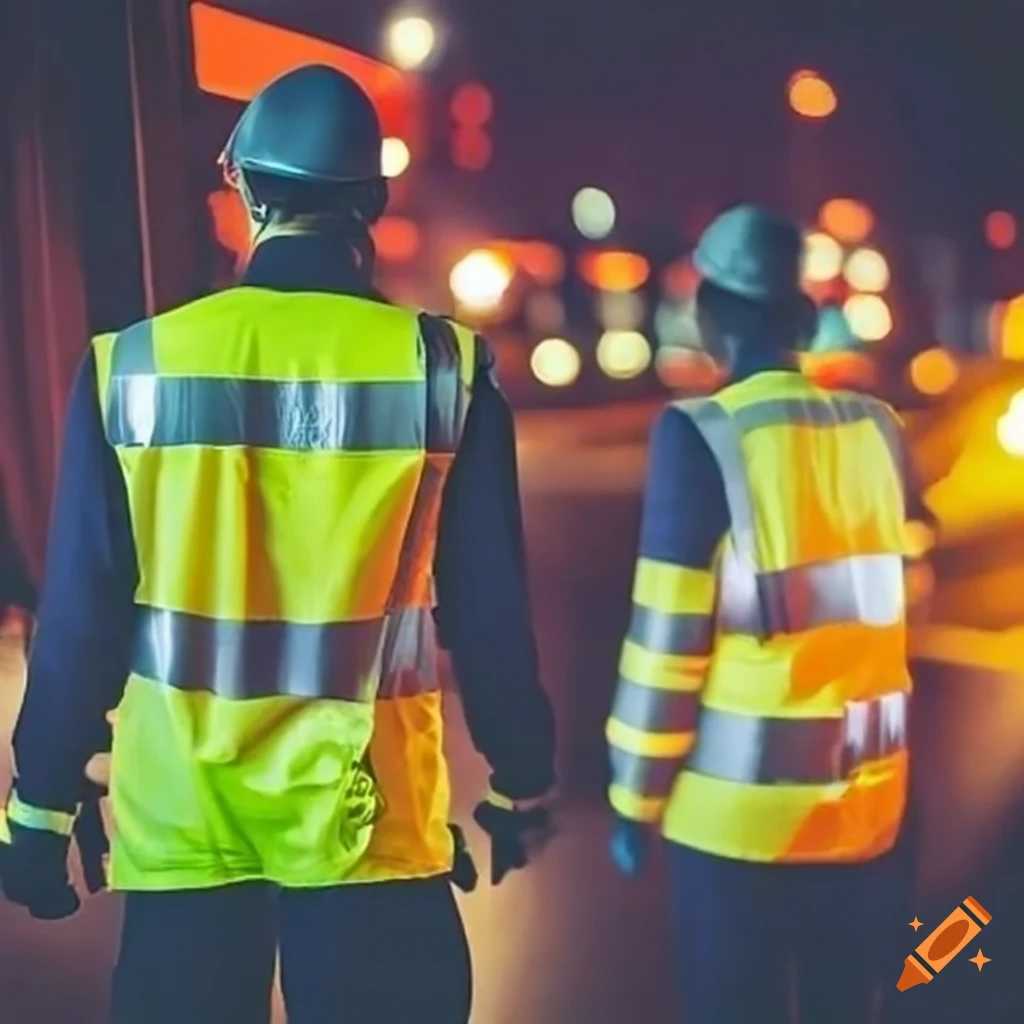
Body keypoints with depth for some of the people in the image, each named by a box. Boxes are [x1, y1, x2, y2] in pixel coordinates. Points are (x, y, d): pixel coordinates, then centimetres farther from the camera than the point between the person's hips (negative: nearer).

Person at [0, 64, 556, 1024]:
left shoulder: (132, 367, -6)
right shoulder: (442, 368, -8)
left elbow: (81, 613, -2)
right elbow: (489, 613, -3)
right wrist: (521, 783, 11)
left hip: (179, 821, 1)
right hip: (368, 819, -1)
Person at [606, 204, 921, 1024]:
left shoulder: (701, 435, -13)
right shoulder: (878, 429, 2)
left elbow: (668, 636, -13)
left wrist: (636, 798, -4)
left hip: (741, 806, -5)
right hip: (870, 800, 5)